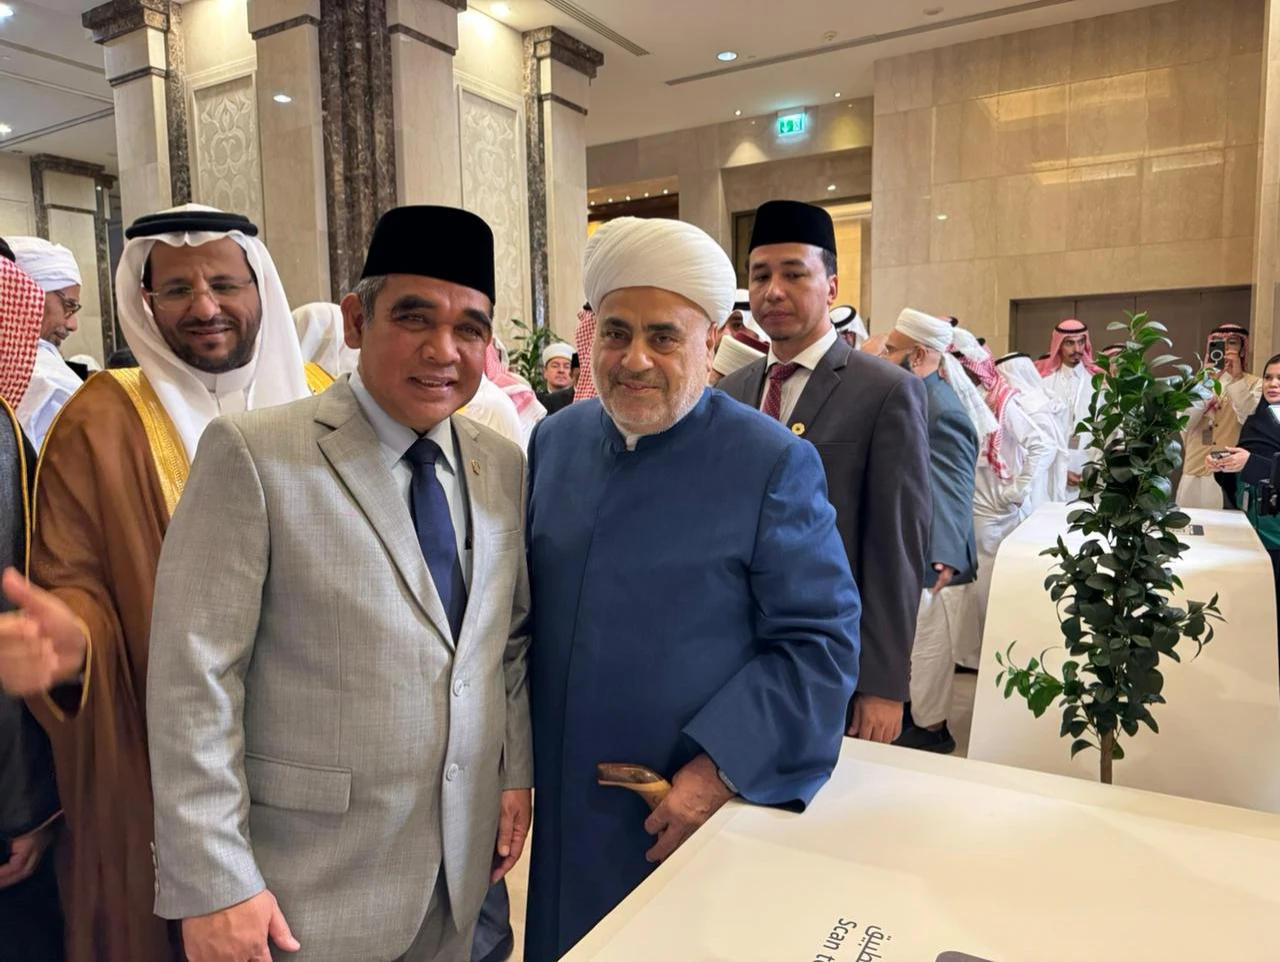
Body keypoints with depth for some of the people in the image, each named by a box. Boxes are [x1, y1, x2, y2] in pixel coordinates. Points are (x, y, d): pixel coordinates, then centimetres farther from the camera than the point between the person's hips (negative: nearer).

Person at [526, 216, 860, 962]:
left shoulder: (773, 463, -14)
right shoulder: (556, 440, 1)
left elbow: (821, 641, -15)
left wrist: (721, 771, -19)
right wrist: (520, 755, 7)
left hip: (706, 812, -4)